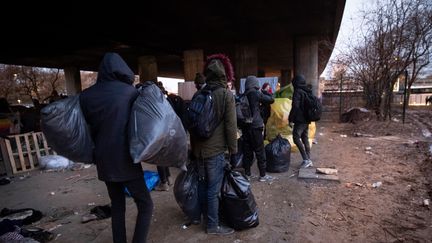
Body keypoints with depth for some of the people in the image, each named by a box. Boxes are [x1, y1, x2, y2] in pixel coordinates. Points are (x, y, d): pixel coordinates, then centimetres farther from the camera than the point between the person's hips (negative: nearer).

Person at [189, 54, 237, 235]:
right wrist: (233, 150, -1)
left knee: (202, 184, 21)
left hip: (198, 148, 6)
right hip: (215, 149, -6)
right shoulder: (226, 95, -10)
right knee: (213, 189, 5)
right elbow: (230, 126, -12)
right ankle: (213, 226, 19)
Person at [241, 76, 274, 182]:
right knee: (259, 151, 3)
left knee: (247, 150, 12)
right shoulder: (256, 94, -9)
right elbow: (271, 100, -1)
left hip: (245, 126, 5)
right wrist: (262, 93, 12)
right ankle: (263, 175, 11)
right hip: (255, 126, -5)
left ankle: (247, 172, 20)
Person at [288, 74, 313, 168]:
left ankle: (306, 160, -9)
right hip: (307, 119, 9)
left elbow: (295, 106, -19)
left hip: (300, 120, -9)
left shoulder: (298, 91, -12)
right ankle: (309, 160, 17)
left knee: (296, 138, -7)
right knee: (305, 139, 13)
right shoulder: (308, 91, 14)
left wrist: (291, 119, -15)